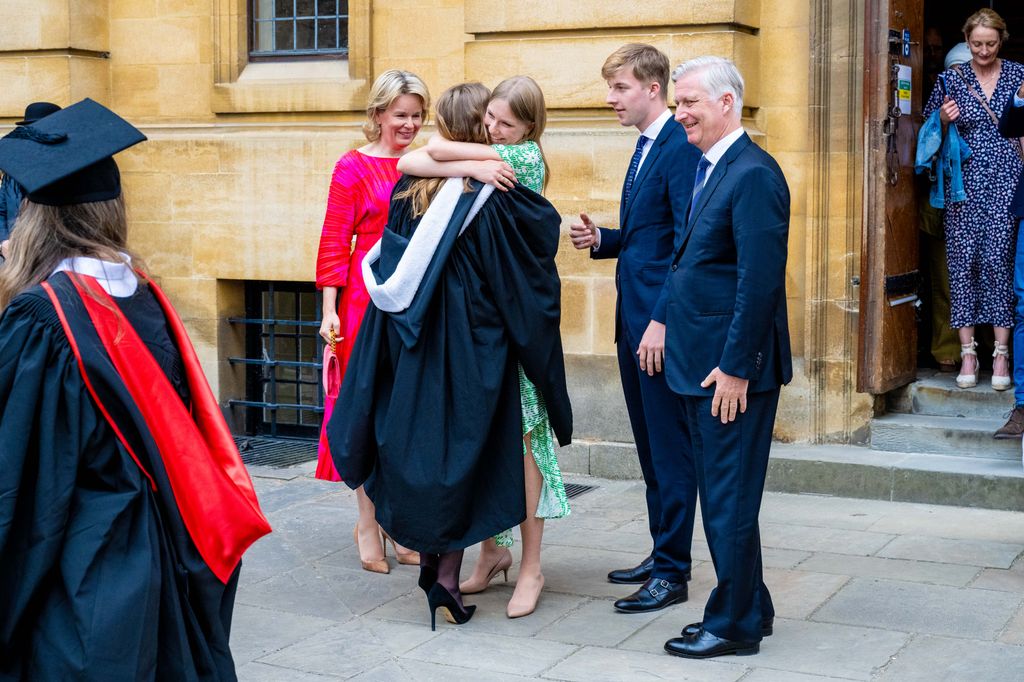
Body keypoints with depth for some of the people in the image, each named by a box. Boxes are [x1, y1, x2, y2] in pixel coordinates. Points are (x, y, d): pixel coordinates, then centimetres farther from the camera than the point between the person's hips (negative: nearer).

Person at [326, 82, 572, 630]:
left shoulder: (409, 189, 2)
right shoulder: (493, 199, -13)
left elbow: (388, 270, 10)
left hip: (410, 347, 5)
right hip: (470, 347, -5)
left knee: (417, 447, 17)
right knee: (463, 455, 5)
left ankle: (427, 561, 26)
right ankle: (447, 580, 7)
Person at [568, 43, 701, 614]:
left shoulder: (680, 148, -14)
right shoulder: (645, 148, 17)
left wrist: (662, 321, -23)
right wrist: (601, 239, 5)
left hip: (661, 326, -10)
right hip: (634, 321, 10)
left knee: (671, 450, -2)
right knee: (651, 448, 16)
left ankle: (673, 573, 6)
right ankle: (662, 554, 27)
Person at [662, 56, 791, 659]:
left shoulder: (753, 174, -17)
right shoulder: (711, 169, 14)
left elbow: (761, 281, -21)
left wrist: (735, 367, -21)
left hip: (733, 367, -10)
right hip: (703, 364, 10)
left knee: (729, 500, 0)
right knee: (721, 496, 17)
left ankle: (735, 625, 13)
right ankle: (749, 606, 30)